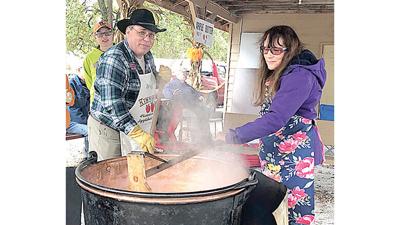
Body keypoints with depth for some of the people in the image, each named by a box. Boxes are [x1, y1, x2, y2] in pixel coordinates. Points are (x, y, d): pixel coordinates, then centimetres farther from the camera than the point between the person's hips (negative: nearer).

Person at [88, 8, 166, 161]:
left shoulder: (147, 56, 6)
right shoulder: (113, 59, -20)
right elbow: (112, 105, -29)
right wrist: (137, 133, -35)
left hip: (140, 128, 8)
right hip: (109, 129, -7)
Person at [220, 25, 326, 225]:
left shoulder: (299, 75, -19)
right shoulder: (275, 75, 14)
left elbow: (276, 118, -29)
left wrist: (235, 136, -31)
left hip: (293, 152, -9)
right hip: (273, 150, 9)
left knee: (292, 205, -2)